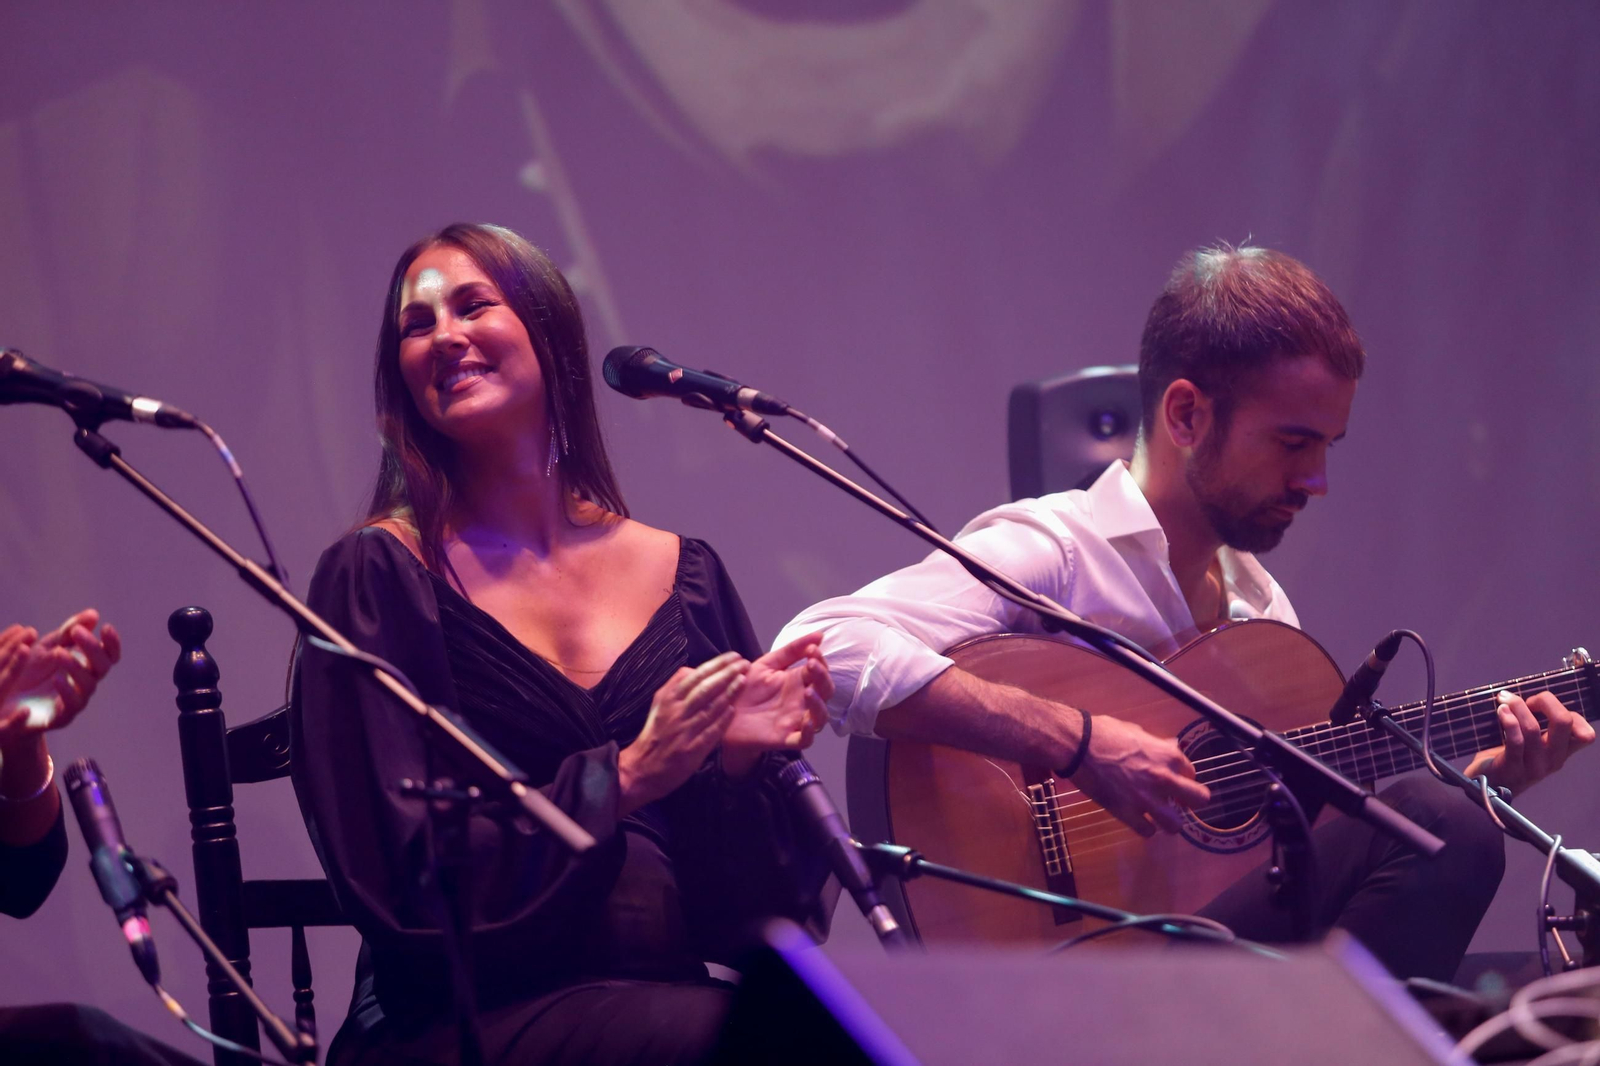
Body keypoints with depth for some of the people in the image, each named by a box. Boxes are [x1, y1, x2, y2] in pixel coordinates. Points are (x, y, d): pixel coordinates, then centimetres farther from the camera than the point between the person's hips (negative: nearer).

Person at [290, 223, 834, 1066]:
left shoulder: (682, 574, 14)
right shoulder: (380, 577, 2)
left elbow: (743, 897, 13)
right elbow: (401, 875, -6)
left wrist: (739, 760, -7)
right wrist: (624, 778, -12)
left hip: (663, 992, 4)